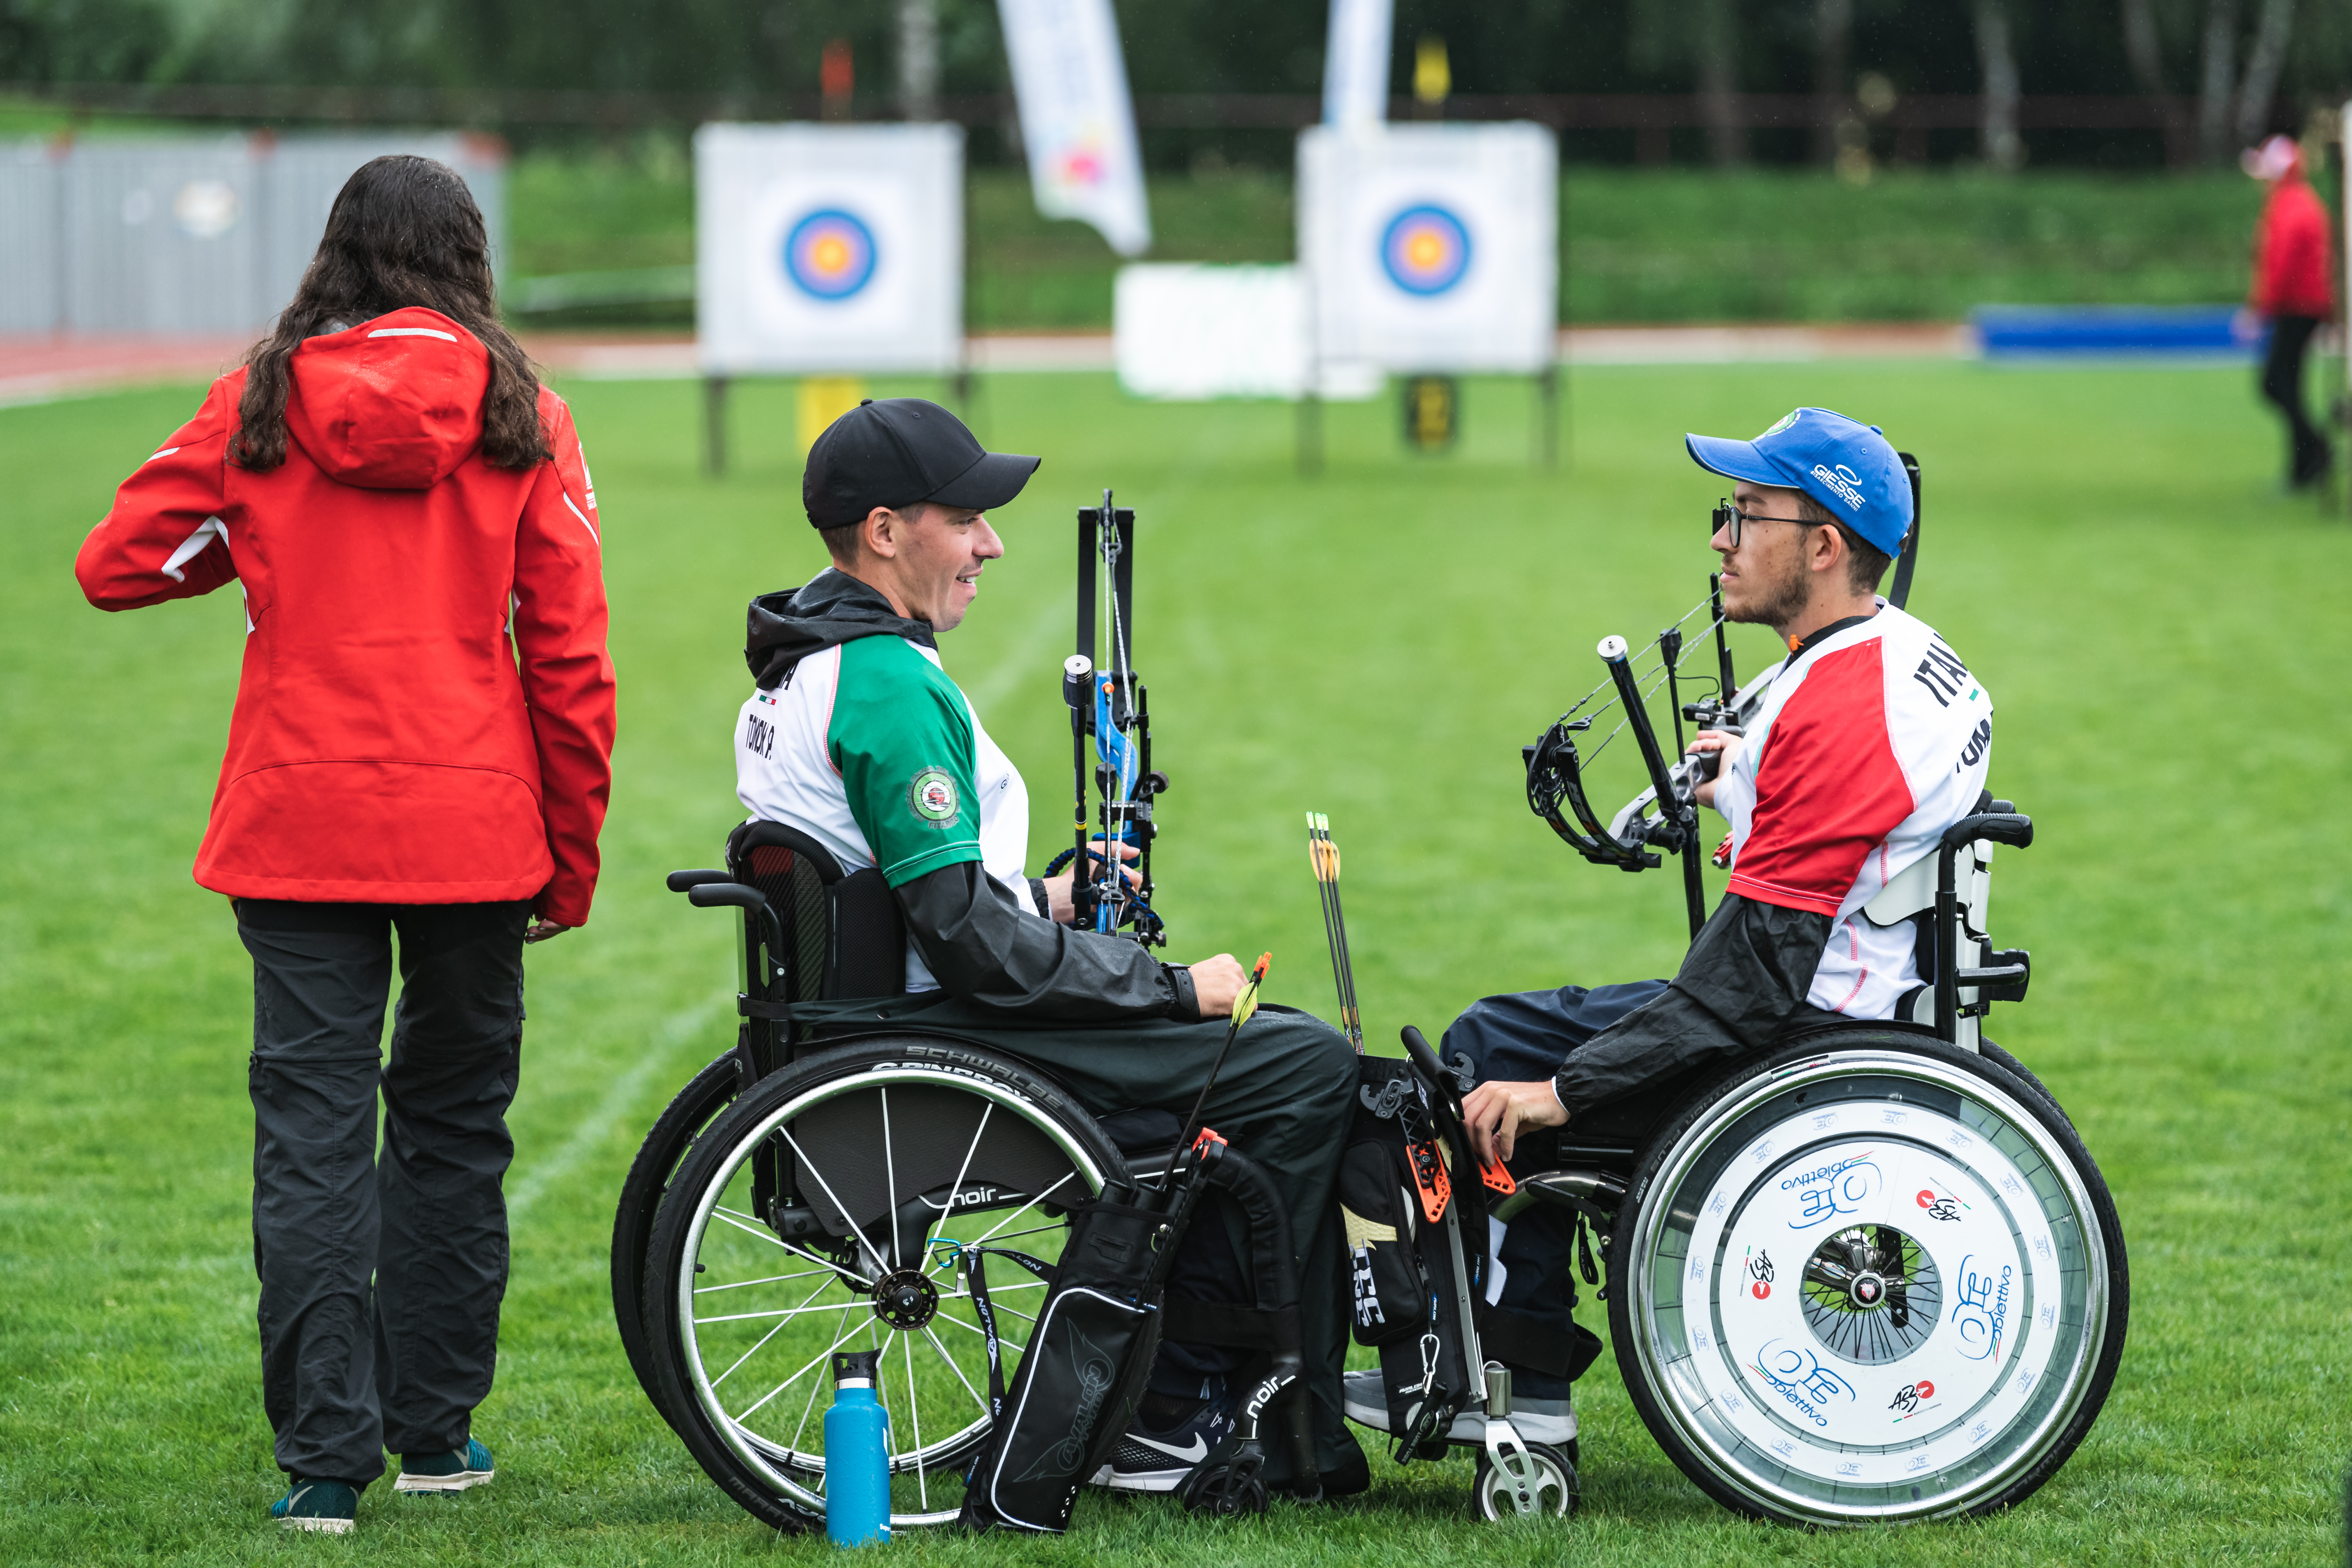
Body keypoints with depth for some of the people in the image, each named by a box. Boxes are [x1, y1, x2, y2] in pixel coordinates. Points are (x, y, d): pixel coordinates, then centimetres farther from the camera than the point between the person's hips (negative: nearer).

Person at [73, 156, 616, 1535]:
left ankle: (327, 1452, -3)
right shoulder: (521, 416, 0)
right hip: (472, 825, 0)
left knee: (314, 1125, 1)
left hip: (298, 821, 0)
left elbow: (117, 565, 3)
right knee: (452, 1120, 12)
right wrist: (572, 849, 7)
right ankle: (434, 1430, 19)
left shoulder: (261, 407, 1)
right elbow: (570, 654, -1)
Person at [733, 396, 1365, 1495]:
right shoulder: (888, 683, -21)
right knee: (1309, 1064, -11)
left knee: (1282, 1046, 17)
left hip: (888, 1010, 11)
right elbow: (970, 944, -24)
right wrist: (1176, 986, -15)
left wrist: (1037, 900, 17)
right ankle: (1179, 1419, -4)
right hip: (944, 1037, -11)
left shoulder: (795, 669, 12)